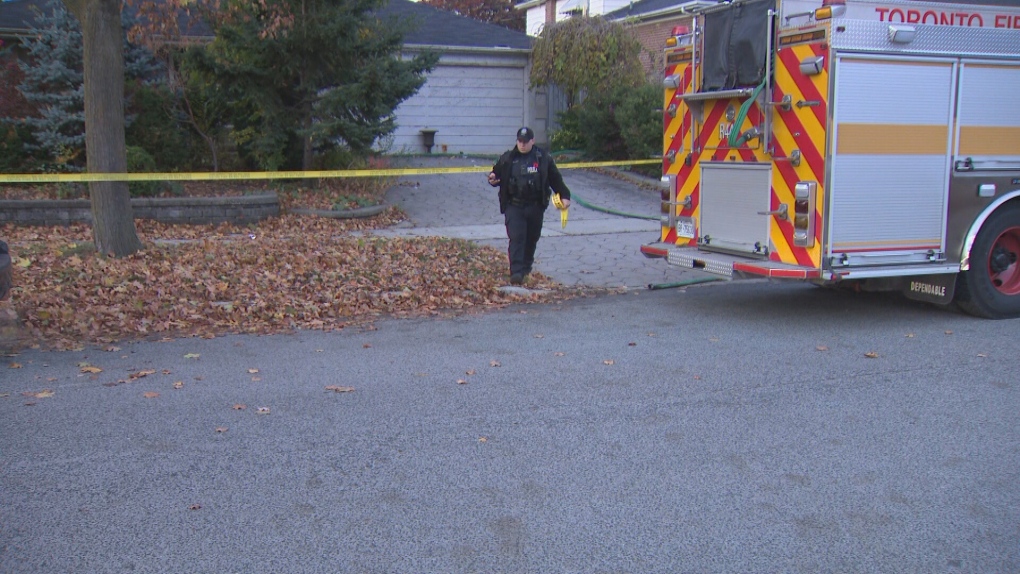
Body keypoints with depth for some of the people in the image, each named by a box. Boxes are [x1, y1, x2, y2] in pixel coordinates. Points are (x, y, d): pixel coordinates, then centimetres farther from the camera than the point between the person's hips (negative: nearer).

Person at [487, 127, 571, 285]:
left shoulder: (543, 158, 3)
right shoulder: (507, 159, 3)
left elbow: (556, 179, 9)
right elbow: (497, 174, 12)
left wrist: (564, 196, 2)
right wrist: (492, 179, -12)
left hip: (535, 207, 2)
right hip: (513, 206, -1)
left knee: (531, 239, 13)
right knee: (516, 238, -14)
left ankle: (526, 267, 33)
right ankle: (516, 272, -19)